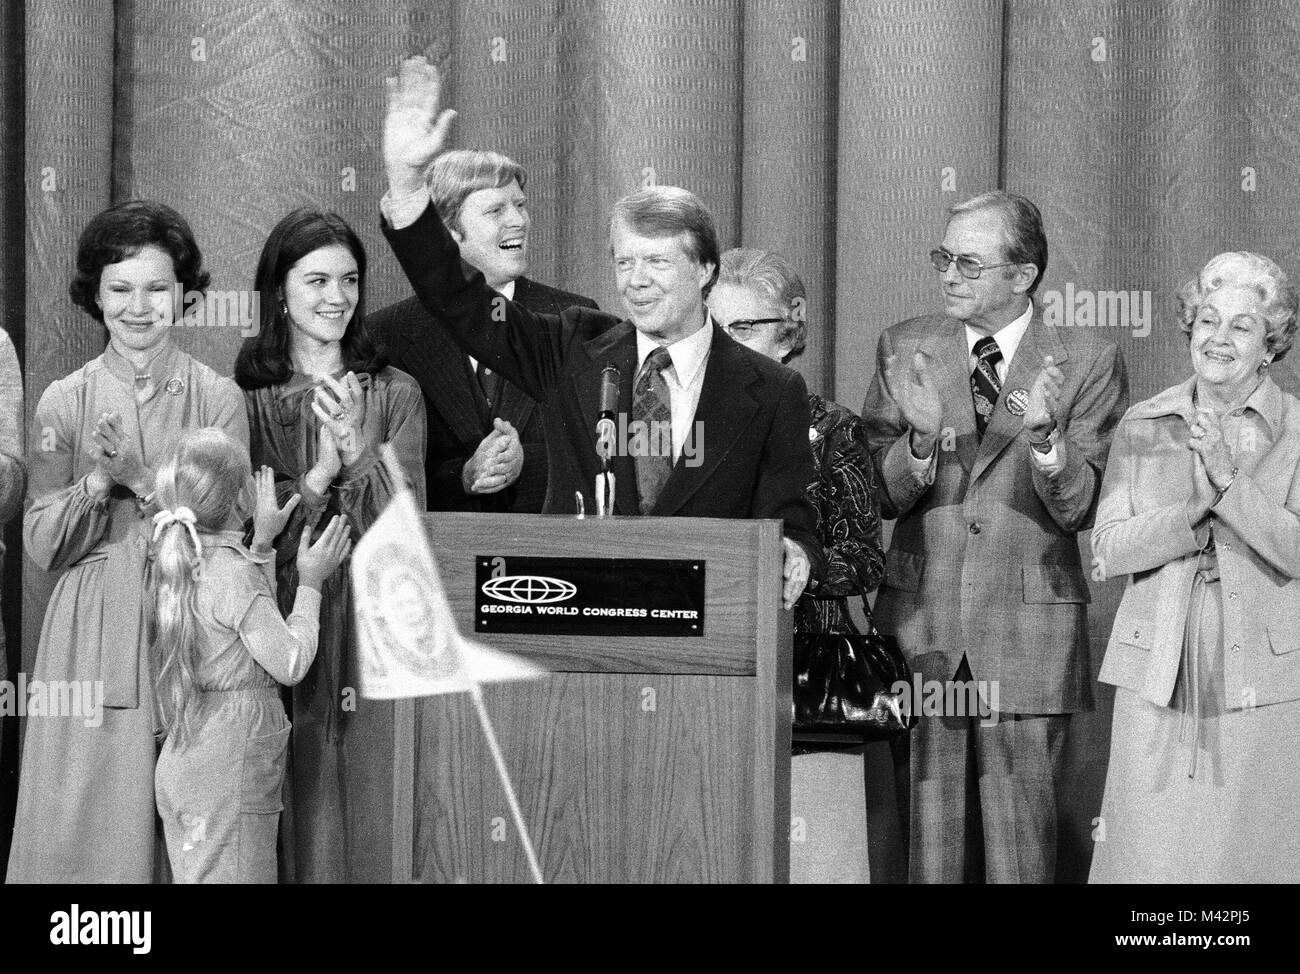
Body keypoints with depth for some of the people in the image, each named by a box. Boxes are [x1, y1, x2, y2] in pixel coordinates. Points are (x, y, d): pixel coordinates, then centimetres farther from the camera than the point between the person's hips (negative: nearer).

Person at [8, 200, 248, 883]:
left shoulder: (218, 398, 3)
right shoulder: (63, 403, 4)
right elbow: (42, 545, 2)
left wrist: (144, 480, -15)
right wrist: (96, 481, -15)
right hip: (92, 639, 1)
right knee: (83, 824, -2)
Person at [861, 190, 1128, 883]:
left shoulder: (1088, 361, -2)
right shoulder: (905, 349, 5)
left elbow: (1079, 509, -6)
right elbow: (881, 497, 1)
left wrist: (1044, 435, -25)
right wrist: (921, 438, -20)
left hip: (1030, 634, -2)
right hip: (921, 623, 2)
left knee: (1020, 840, 3)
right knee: (928, 831, 6)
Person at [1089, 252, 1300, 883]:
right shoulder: (1144, 426, 8)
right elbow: (1107, 551, 0)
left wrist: (1228, 481, -21)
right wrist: (1192, 511, -15)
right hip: (1157, 677, 2)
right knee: (1149, 855, 0)